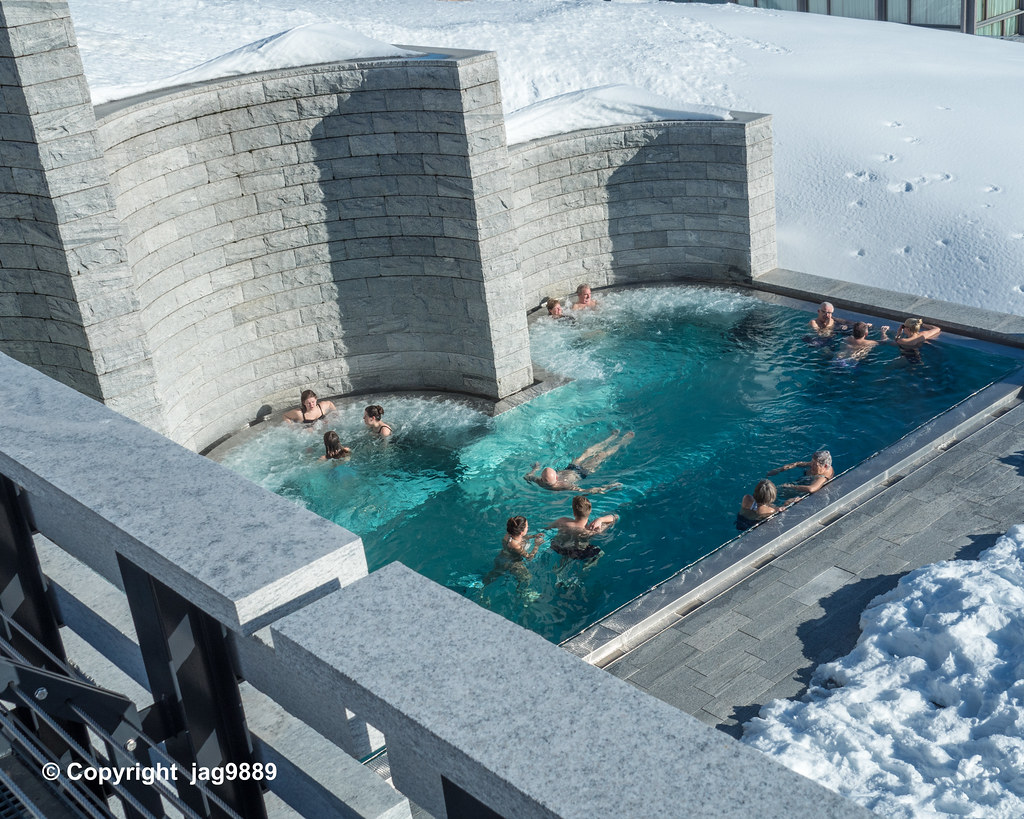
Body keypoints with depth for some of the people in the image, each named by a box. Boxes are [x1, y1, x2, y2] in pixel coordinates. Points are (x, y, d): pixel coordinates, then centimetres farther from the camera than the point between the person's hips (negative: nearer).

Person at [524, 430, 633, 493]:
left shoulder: (538, 482, -32)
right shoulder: (562, 486, -45)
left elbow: (527, 476, -8)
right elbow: (586, 491, -49)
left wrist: (535, 468, 9)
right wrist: (607, 487, -48)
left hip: (568, 469, 5)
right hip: (580, 473, -5)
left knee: (588, 451, 24)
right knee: (600, 455, 14)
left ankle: (613, 436, 49)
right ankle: (621, 443, 43)